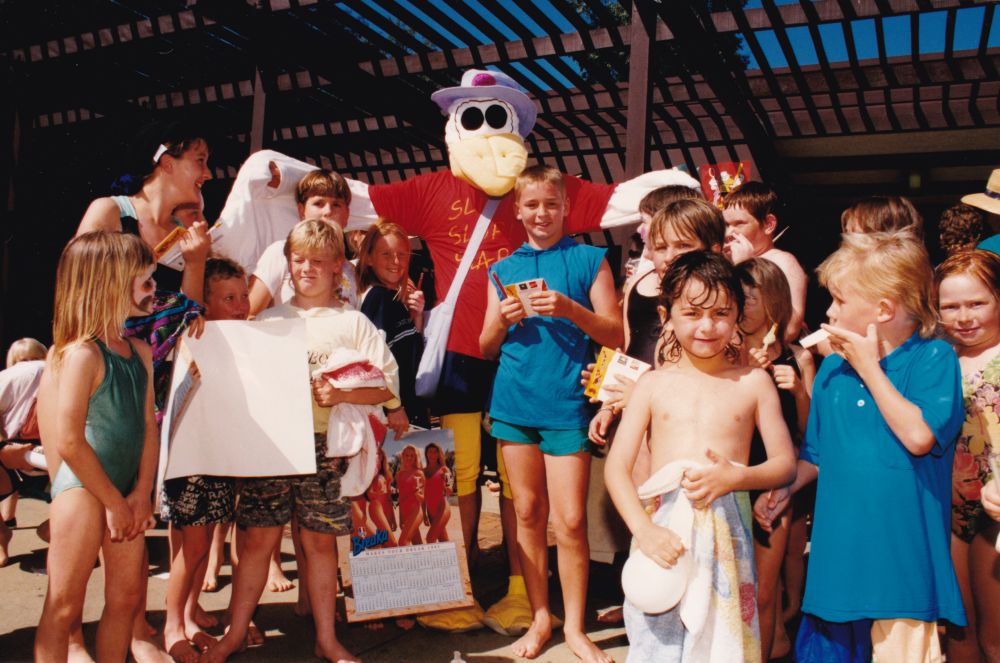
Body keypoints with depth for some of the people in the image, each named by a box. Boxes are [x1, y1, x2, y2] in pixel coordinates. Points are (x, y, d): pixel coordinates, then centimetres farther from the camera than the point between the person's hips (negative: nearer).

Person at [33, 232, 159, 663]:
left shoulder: (140, 353, 8)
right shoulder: (82, 353, -16)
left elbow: (148, 425, 8)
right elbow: (69, 441, -19)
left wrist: (141, 494, -1)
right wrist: (114, 502, -12)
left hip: (125, 494, 8)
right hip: (82, 491, -8)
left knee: (126, 598, 14)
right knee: (64, 609, 2)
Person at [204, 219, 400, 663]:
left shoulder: (353, 323, 3)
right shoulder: (269, 319, 11)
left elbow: (387, 385, -4)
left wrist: (341, 394, -18)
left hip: (325, 444, -1)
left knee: (320, 541, 8)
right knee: (259, 538, 6)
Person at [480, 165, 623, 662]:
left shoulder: (589, 260, 4)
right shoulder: (503, 269, 13)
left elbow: (616, 336, -1)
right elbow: (486, 348, 14)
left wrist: (571, 310, -16)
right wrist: (502, 319, -6)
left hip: (567, 403, -3)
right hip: (514, 401, 3)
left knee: (569, 521, -2)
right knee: (528, 513, 9)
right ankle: (540, 617, 24)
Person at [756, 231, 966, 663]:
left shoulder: (934, 358, -7)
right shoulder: (833, 367, 7)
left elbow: (919, 436, -22)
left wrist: (869, 367, -16)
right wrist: (783, 489, 3)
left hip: (901, 548, -5)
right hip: (839, 546, 5)